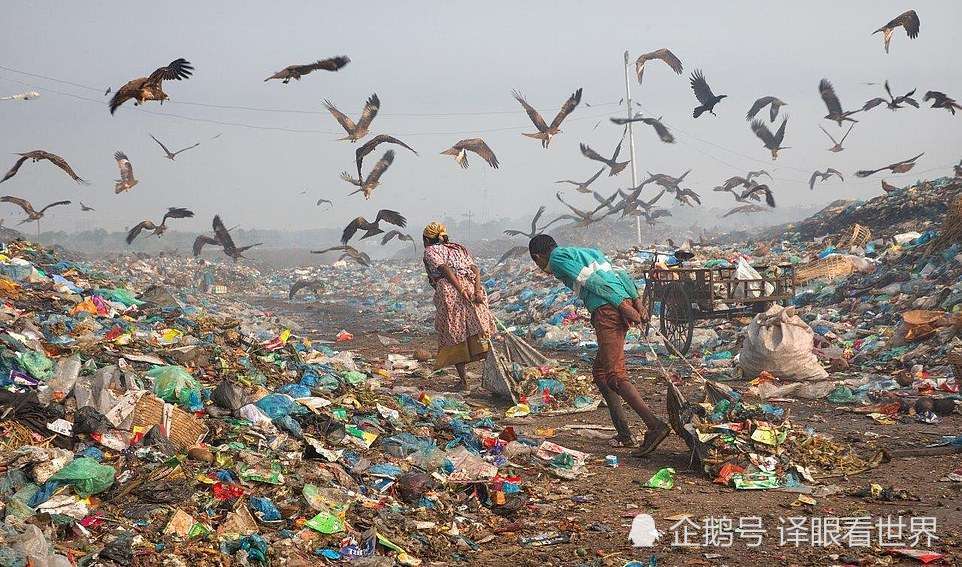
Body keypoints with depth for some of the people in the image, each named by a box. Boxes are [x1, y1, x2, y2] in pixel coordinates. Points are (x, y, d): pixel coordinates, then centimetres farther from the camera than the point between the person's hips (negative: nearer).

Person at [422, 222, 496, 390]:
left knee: (454, 338, 4)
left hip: (450, 293, -5)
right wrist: (477, 290, -2)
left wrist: (460, 290, -16)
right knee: (478, 333, 4)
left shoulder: (430, 251, 12)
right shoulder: (458, 248, 28)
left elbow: (445, 269, -8)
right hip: (472, 289, 5)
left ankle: (463, 381, 4)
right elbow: (475, 269, 11)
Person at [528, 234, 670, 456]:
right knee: (600, 372, 16)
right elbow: (621, 275, 21)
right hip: (623, 304, 9)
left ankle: (655, 425, -22)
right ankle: (624, 434, 14)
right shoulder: (586, 252, 31)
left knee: (615, 375, -11)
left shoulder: (557, 258, 4)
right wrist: (637, 302, 12)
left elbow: (592, 281, -8)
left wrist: (622, 306, -14)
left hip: (607, 310, -9)